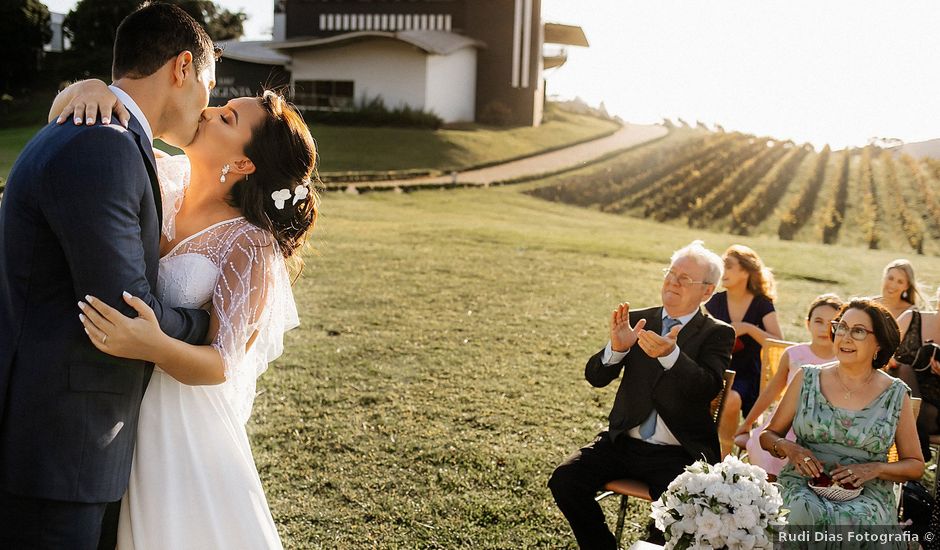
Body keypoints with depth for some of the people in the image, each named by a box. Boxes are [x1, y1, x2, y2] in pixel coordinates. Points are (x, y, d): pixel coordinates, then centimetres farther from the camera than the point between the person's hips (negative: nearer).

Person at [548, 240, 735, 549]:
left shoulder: (718, 334, 0)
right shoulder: (639, 321, 7)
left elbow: (707, 389, -18)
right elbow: (595, 377, 1)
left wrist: (670, 354, -36)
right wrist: (616, 347, -21)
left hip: (680, 454, -3)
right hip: (624, 443, 3)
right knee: (564, 480, -16)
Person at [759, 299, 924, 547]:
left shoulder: (895, 394, 6)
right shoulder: (807, 379, 7)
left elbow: (915, 465, 12)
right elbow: (768, 435, 14)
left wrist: (876, 469, -7)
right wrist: (788, 448, -9)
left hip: (868, 492, 0)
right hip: (803, 486, 0)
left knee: (850, 520, -34)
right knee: (805, 515, -34)